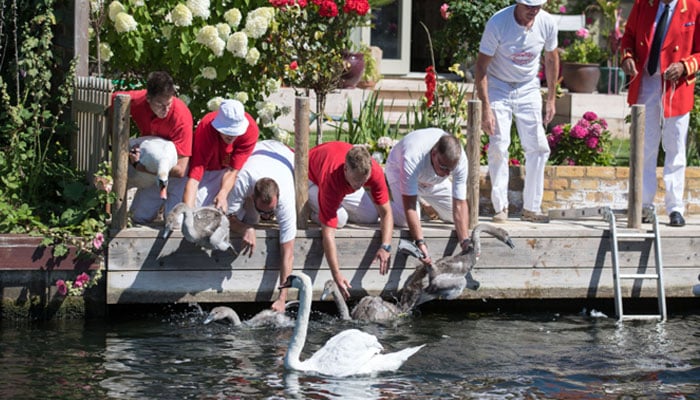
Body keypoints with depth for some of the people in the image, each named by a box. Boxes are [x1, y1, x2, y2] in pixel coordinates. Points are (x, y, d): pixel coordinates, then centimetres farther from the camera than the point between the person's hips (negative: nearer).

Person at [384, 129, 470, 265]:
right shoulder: (413, 157, -47)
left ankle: (428, 206, 26)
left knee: (454, 216, -5)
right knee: (405, 220, -24)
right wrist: (420, 243, -53)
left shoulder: (460, 160, -35)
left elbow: (460, 205, -31)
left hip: (433, 180, 4)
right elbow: (409, 205, -45)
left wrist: (465, 243, -41)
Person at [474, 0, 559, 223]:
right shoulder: (498, 23, -24)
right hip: (498, 87, -3)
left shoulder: (547, 23, -13)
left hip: (528, 89, 3)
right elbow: (481, 66, -19)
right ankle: (500, 207, -4)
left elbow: (551, 59, 5)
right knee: (499, 146, -12)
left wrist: (551, 98, 6)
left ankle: (531, 208, 8)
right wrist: (485, 108, -24)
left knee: (538, 148, -1)